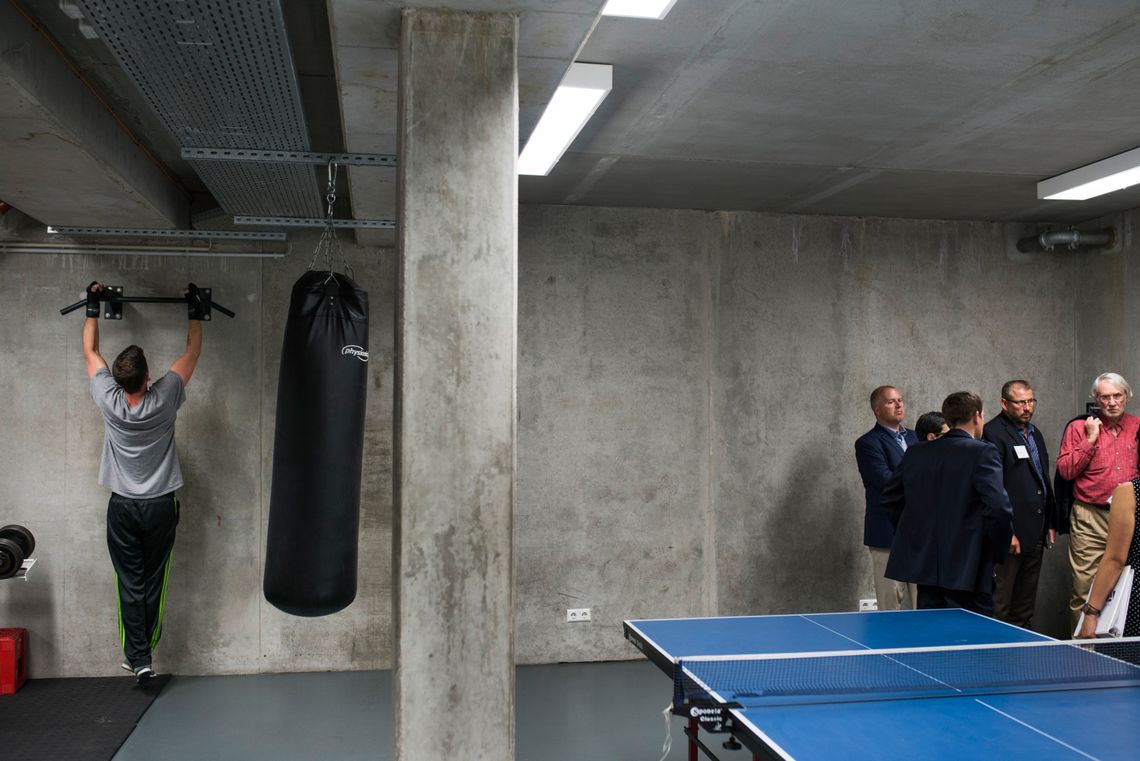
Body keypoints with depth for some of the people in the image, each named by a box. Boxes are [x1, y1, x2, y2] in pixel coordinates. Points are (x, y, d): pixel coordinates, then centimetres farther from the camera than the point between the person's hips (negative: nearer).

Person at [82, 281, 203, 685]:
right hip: (161, 505, 0)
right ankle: (145, 649, 24)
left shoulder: (109, 401, -13)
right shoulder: (165, 398, -15)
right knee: (154, 582, 12)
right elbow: (193, 350, -2)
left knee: (130, 585, 3)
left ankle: (138, 658, 0)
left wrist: (93, 308, 13)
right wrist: (195, 310, 9)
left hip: (123, 507, 0)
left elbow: (90, 352, 3)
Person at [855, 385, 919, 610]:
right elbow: (887, 483, -19)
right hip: (888, 534, -7)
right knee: (892, 606, 0)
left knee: (917, 605, 12)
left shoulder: (913, 437, 15)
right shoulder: (867, 443, -9)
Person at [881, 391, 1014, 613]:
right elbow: (999, 506, -20)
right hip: (967, 569, -6)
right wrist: (1000, 550, -6)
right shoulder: (983, 453, -11)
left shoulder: (916, 453, 7)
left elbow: (889, 499, 13)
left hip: (922, 564, 6)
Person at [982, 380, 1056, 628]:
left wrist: (1051, 524, 19)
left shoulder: (1035, 433, 17)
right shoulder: (993, 433, -11)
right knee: (999, 605, -4)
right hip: (1010, 535, -9)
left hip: (1035, 533, 9)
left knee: (1026, 605, 14)